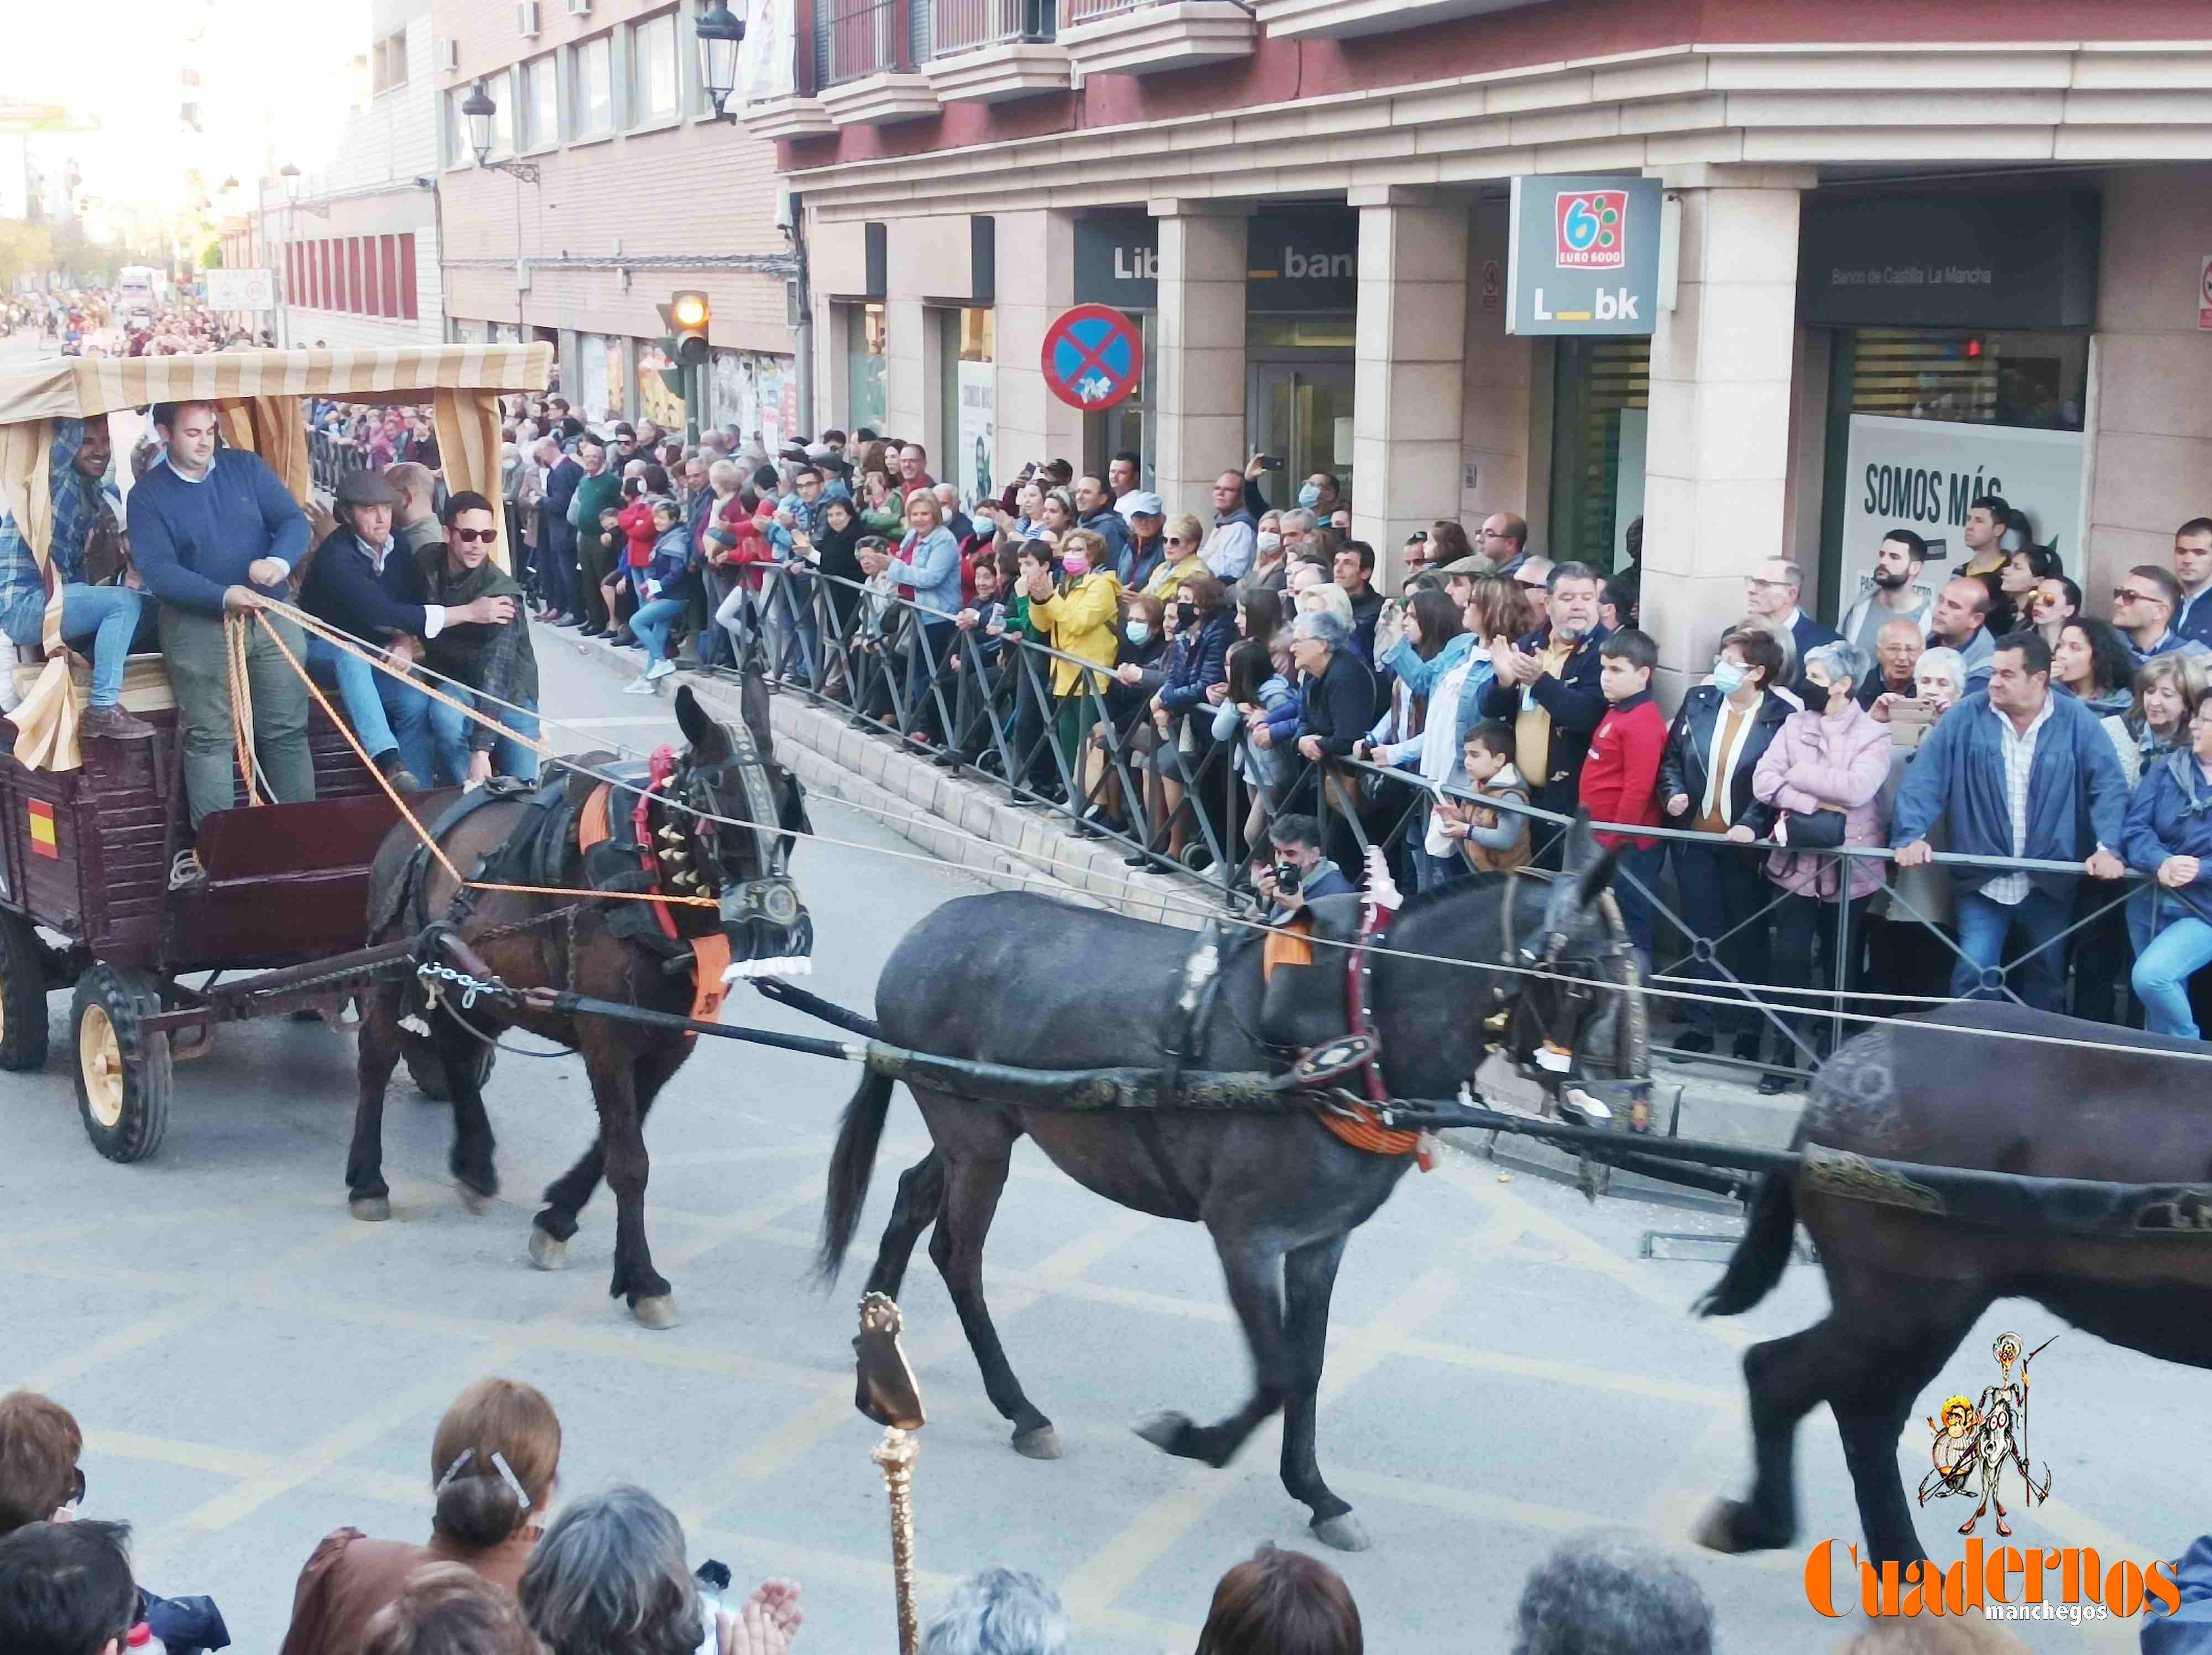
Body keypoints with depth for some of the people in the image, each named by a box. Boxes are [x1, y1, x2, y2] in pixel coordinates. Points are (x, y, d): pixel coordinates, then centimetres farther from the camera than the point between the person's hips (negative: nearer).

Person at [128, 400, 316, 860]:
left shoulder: (246, 467, 4)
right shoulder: (148, 496, -4)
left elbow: (294, 520, -2)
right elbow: (156, 569, -15)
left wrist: (279, 561, -25)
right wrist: (222, 597, -30)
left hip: (271, 616, 3)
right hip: (198, 625, -2)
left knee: (287, 730, 4)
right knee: (209, 738, -1)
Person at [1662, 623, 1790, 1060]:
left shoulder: (1781, 718, -12)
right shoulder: (1698, 701, 2)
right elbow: (1672, 757, 12)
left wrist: (1753, 824, -25)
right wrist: (1674, 793, -5)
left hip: (1744, 844, -4)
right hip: (1696, 840, 4)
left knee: (1747, 936, 8)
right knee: (1701, 932, 10)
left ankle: (1748, 1028, 19)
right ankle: (1700, 1024, 18)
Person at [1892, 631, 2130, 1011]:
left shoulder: (2076, 721, -3)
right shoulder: (1967, 716, -3)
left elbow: (2109, 786, -6)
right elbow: (1925, 777, -5)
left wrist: (2108, 847, -20)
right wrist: (1912, 835, -19)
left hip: (2050, 879, 1)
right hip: (1984, 877, -1)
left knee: (2044, 978, 14)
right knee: (1974, 973, -9)